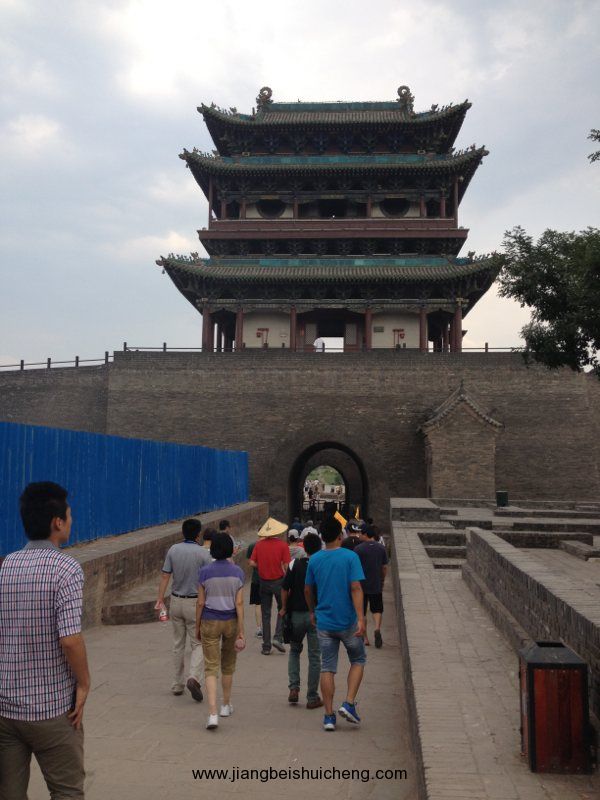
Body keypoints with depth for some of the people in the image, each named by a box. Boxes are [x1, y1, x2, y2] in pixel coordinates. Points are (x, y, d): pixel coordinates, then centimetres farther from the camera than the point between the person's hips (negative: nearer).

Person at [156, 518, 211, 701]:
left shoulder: (173, 550, 0)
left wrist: (160, 598, 4)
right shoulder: (203, 553, -11)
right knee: (198, 643, 4)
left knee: (178, 644, 14)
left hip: (176, 601, 4)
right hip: (195, 603, -4)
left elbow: (165, 576, -1)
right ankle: (194, 677, -18)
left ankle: (177, 685, 20)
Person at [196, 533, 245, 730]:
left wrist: (197, 626, 7)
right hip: (231, 621, 2)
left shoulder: (205, 572, -9)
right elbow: (239, 603, -8)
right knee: (228, 665, 21)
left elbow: (200, 603, -5)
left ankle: (213, 714, -13)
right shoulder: (237, 572, -7)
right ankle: (226, 705, 35)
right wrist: (241, 631, -5)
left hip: (210, 622, -2)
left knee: (211, 668, 0)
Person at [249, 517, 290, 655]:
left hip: (263, 581, 3)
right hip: (279, 581, -3)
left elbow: (252, 563, -4)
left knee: (265, 614, 11)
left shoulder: (259, 544, -3)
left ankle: (266, 646, 13)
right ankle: (277, 637, -1)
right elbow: (286, 566, -13)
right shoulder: (283, 545, -11)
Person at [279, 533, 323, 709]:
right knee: (314, 656, 7)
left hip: (296, 614, 1)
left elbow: (285, 589, -4)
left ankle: (294, 688, 8)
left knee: (294, 650, 21)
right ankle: (312, 698, 10)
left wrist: (284, 608, 9)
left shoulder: (295, 565, -5)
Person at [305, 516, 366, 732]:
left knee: (327, 668, 9)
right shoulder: (350, 557, -10)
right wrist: (361, 619, -18)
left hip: (324, 622, 3)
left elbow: (308, 590, 9)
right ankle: (349, 703, 5)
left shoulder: (314, 560, 1)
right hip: (347, 621, -3)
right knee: (358, 660, 17)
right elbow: (356, 588, -17)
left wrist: (312, 612, 24)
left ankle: (329, 716, 10)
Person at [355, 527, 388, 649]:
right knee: (377, 609, 13)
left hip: (362, 585, -3)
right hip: (376, 585, 3)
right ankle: (377, 628, -13)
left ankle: (365, 637, 11)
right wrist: (382, 581, 19)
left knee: (362, 611, 9)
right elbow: (385, 567, 6)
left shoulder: (358, 549, -10)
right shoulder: (381, 548, 2)